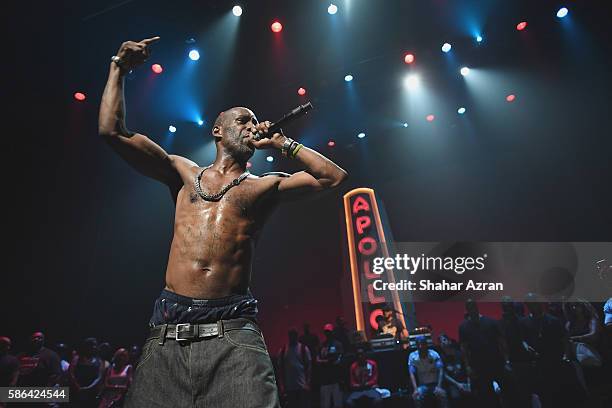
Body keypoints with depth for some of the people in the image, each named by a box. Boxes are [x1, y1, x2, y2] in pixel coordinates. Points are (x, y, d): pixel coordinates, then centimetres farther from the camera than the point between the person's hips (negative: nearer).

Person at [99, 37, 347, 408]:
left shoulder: (263, 186, 11)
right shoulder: (184, 174, 16)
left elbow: (334, 176, 6)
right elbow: (113, 131, 14)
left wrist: (283, 143, 10)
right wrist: (119, 68, 15)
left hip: (233, 332, -1)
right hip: (169, 333, 2)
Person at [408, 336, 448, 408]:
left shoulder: (434, 355, -7)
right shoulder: (412, 356, -8)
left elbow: (440, 371, -14)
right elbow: (412, 374, -12)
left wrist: (439, 387, -27)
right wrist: (415, 389, -25)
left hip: (435, 384, 0)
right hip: (422, 385, 0)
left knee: (442, 394, -31)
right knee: (417, 397, -29)